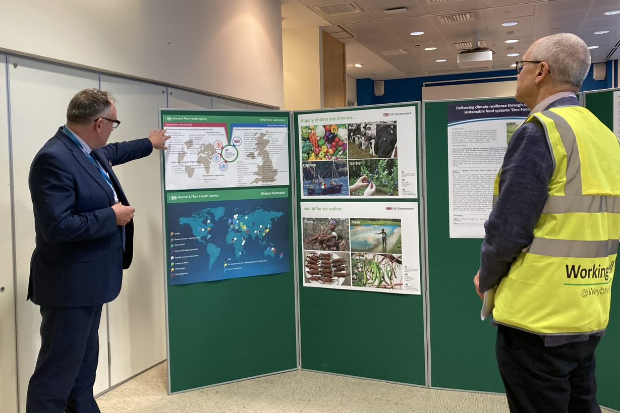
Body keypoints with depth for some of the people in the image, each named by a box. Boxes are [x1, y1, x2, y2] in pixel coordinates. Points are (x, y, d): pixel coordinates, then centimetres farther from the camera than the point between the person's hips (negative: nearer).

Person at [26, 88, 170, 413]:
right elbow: (57, 227, -29)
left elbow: (110, 153, 32)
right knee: (57, 373, 1)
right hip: (70, 286, -10)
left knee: (84, 365, 20)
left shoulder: (88, 151, 7)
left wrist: (149, 144, 43)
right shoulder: (54, 159, -23)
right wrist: (112, 216, -19)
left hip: (87, 282, 10)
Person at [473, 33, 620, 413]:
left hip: (537, 320, -8)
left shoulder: (540, 131, -16)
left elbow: (507, 229, -19)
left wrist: (487, 279, -1)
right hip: (589, 317, 8)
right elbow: (589, 228, 13)